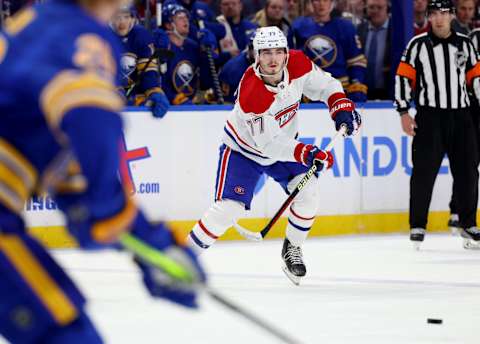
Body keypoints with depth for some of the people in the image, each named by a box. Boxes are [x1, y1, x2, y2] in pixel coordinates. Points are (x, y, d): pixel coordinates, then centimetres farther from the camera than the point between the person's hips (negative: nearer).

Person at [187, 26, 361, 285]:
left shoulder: (297, 65, -20)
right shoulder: (251, 93, -36)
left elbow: (324, 84, -2)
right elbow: (269, 143, -35)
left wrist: (341, 107, -20)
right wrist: (306, 154, -44)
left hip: (282, 143, 5)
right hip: (243, 149, -5)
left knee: (307, 190, -13)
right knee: (229, 208, -17)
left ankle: (292, 249, 9)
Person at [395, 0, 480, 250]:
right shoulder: (418, 45, -2)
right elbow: (403, 77, -3)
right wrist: (404, 112, -8)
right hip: (429, 116, -3)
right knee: (424, 171, -5)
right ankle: (417, 226, 2)